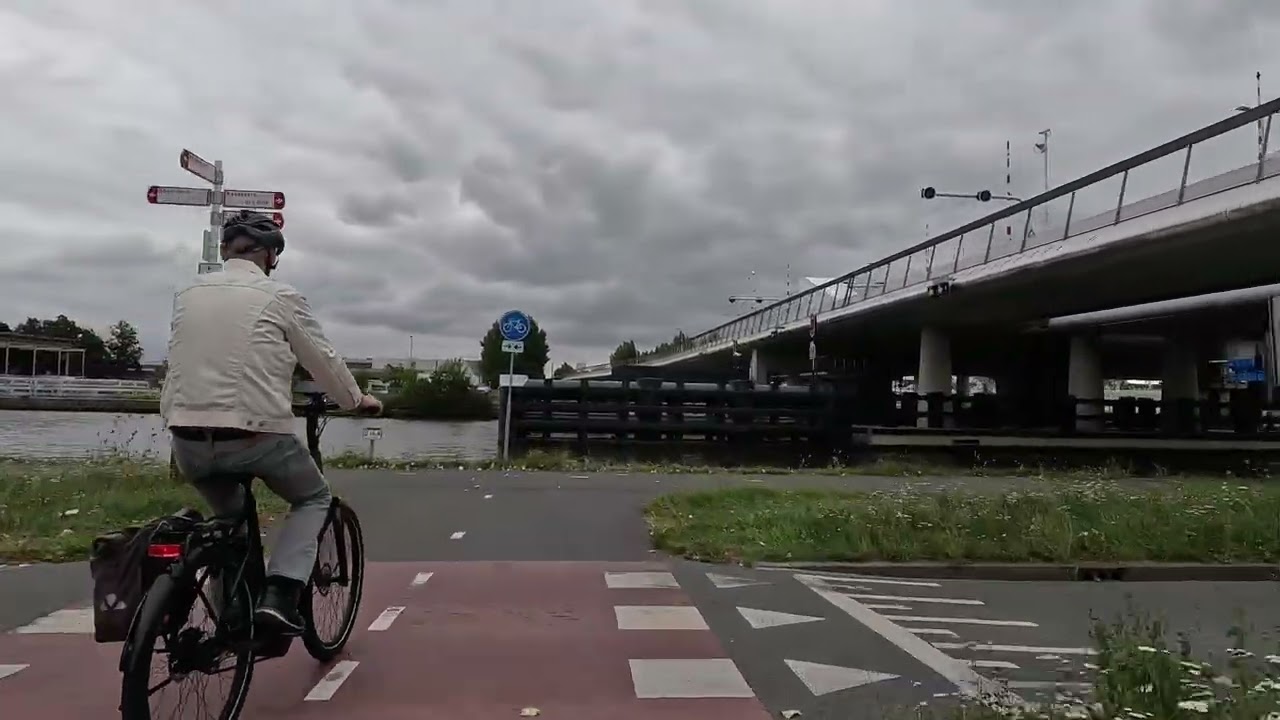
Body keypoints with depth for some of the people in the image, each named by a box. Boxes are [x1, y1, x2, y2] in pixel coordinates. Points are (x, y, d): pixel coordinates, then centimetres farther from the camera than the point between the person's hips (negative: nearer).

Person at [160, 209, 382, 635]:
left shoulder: (188, 295, 12)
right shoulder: (279, 297, -2)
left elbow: (182, 362, 20)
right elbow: (324, 361, 5)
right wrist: (356, 400, 22)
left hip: (188, 438, 5)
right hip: (255, 434, -5)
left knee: (229, 516, 29)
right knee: (313, 499, 18)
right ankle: (279, 598, -1)